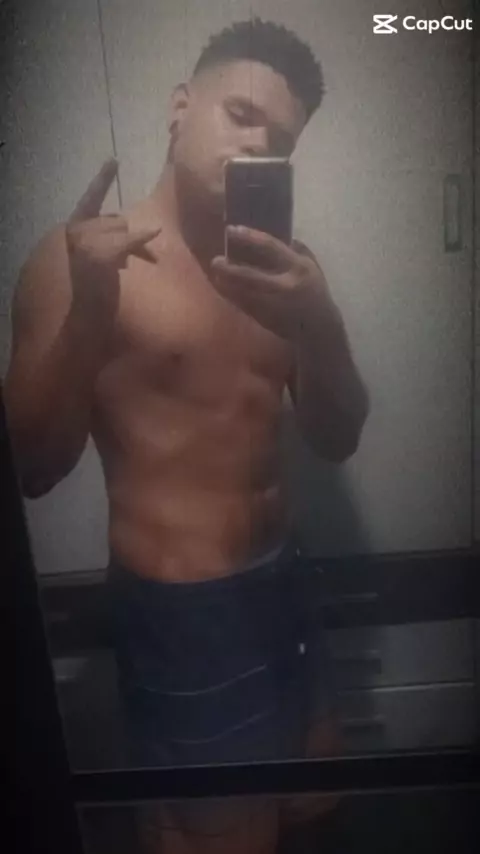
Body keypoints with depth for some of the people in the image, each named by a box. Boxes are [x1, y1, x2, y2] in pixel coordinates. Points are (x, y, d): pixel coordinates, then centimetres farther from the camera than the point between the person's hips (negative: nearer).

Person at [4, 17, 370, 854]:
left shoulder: (278, 263, 5)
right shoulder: (78, 256, -12)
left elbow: (336, 440, -1)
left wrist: (321, 329, -20)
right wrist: (90, 312, -29)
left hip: (280, 576, 7)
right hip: (180, 605, -6)